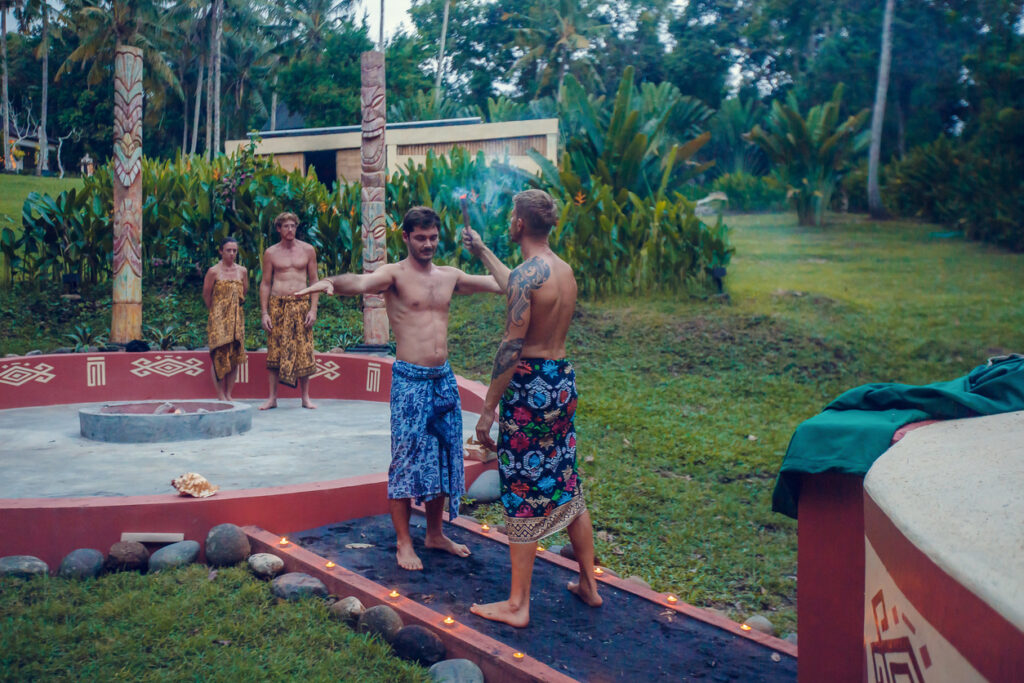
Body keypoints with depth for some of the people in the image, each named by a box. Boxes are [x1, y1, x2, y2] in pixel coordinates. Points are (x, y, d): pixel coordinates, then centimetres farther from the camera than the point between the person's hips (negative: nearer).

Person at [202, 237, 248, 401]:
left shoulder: (242, 271, 7)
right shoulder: (213, 272, -5)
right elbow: (206, 295, 2)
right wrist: (216, 312, 10)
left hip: (236, 318, 4)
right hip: (218, 318, -4)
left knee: (235, 356, 4)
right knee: (219, 356, -6)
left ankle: (229, 394, 12)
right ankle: (220, 395, 0)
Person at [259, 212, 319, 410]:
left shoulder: (308, 250, 7)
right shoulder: (271, 253, 7)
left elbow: (314, 280, 8)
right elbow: (265, 284, 8)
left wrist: (313, 309, -1)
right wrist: (264, 313, 0)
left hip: (301, 304, 0)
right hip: (277, 305, 0)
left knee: (303, 351, -1)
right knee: (275, 351, 0)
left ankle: (305, 397, 8)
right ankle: (272, 397, 7)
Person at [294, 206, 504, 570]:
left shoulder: (449, 276, 12)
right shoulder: (394, 274, -6)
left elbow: (500, 283, 20)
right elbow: (362, 282, -28)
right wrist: (331, 281, -48)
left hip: (444, 378, 6)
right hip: (410, 380, -6)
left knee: (444, 456, 13)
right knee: (407, 459, -2)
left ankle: (435, 533, 28)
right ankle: (404, 543, 9)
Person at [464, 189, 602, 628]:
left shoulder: (527, 273, -17)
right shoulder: (564, 270, 10)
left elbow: (512, 347, -21)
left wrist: (488, 408, -16)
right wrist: (481, 252, 43)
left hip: (531, 384, -8)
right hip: (563, 379, 8)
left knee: (523, 496, 0)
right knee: (566, 487, 18)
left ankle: (517, 605, 10)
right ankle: (589, 584, 29)